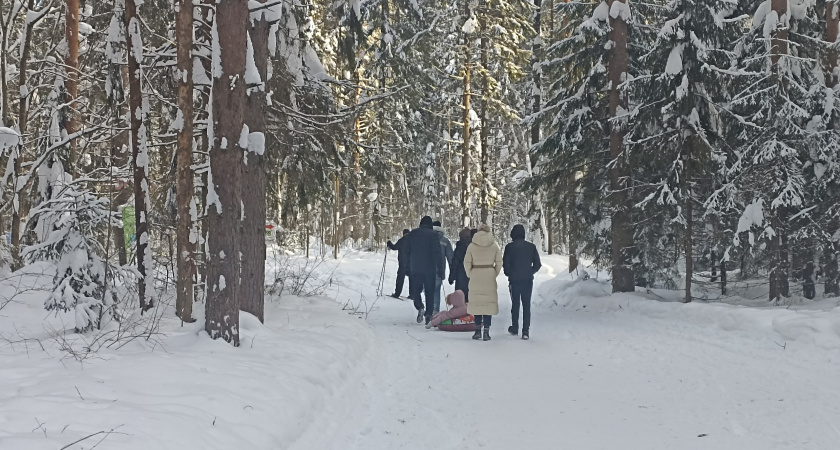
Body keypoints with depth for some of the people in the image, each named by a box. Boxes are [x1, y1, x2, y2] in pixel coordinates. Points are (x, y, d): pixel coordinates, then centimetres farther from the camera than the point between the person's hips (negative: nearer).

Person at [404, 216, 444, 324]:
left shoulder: (412, 234, 7)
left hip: (415, 268, 2)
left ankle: (419, 307, -15)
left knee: (415, 290, 10)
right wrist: (440, 269, -7)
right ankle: (429, 314, 3)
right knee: (430, 292, 8)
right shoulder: (433, 234, -4)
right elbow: (437, 253, -9)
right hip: (429, 269, -2)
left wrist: (407, 268, 19)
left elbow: (406, 251, 11)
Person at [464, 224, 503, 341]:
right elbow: (499, 263, 0)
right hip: (489, 277, 0)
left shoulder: (472, 246, -2)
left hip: (475, 278, 0)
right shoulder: (494, 246, 0)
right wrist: (494, 275, 10)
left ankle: (478, 329, 9)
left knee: (476, 302, 10)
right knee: (489, 303, 4)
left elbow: (467, 263, -3)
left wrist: (470, 275, 9)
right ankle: (486, 331, -1)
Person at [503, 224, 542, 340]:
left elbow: (506, 264, -8)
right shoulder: (531, 247, 0)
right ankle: (526, 331, -3)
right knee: (526, 305, 4)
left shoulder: (509, 247, -8)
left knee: (515, 304, 13)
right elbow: (537, 264, 3)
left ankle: (515, 328, 21)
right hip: (528, 280, 2)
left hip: (514, 280, -1)